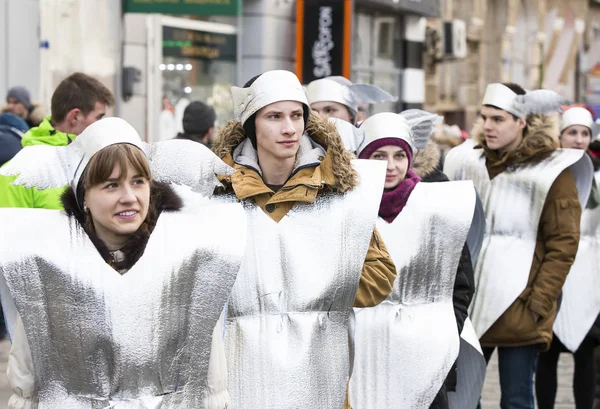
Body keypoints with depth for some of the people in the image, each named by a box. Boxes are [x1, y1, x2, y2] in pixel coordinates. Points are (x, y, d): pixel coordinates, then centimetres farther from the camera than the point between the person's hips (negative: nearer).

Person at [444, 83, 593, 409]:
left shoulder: (552, 171, -4)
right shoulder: (469, 161, 11)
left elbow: (564, 244, -7)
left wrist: (538, 302, -13)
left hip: (517, 307, -5)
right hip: (468, 302, 5)